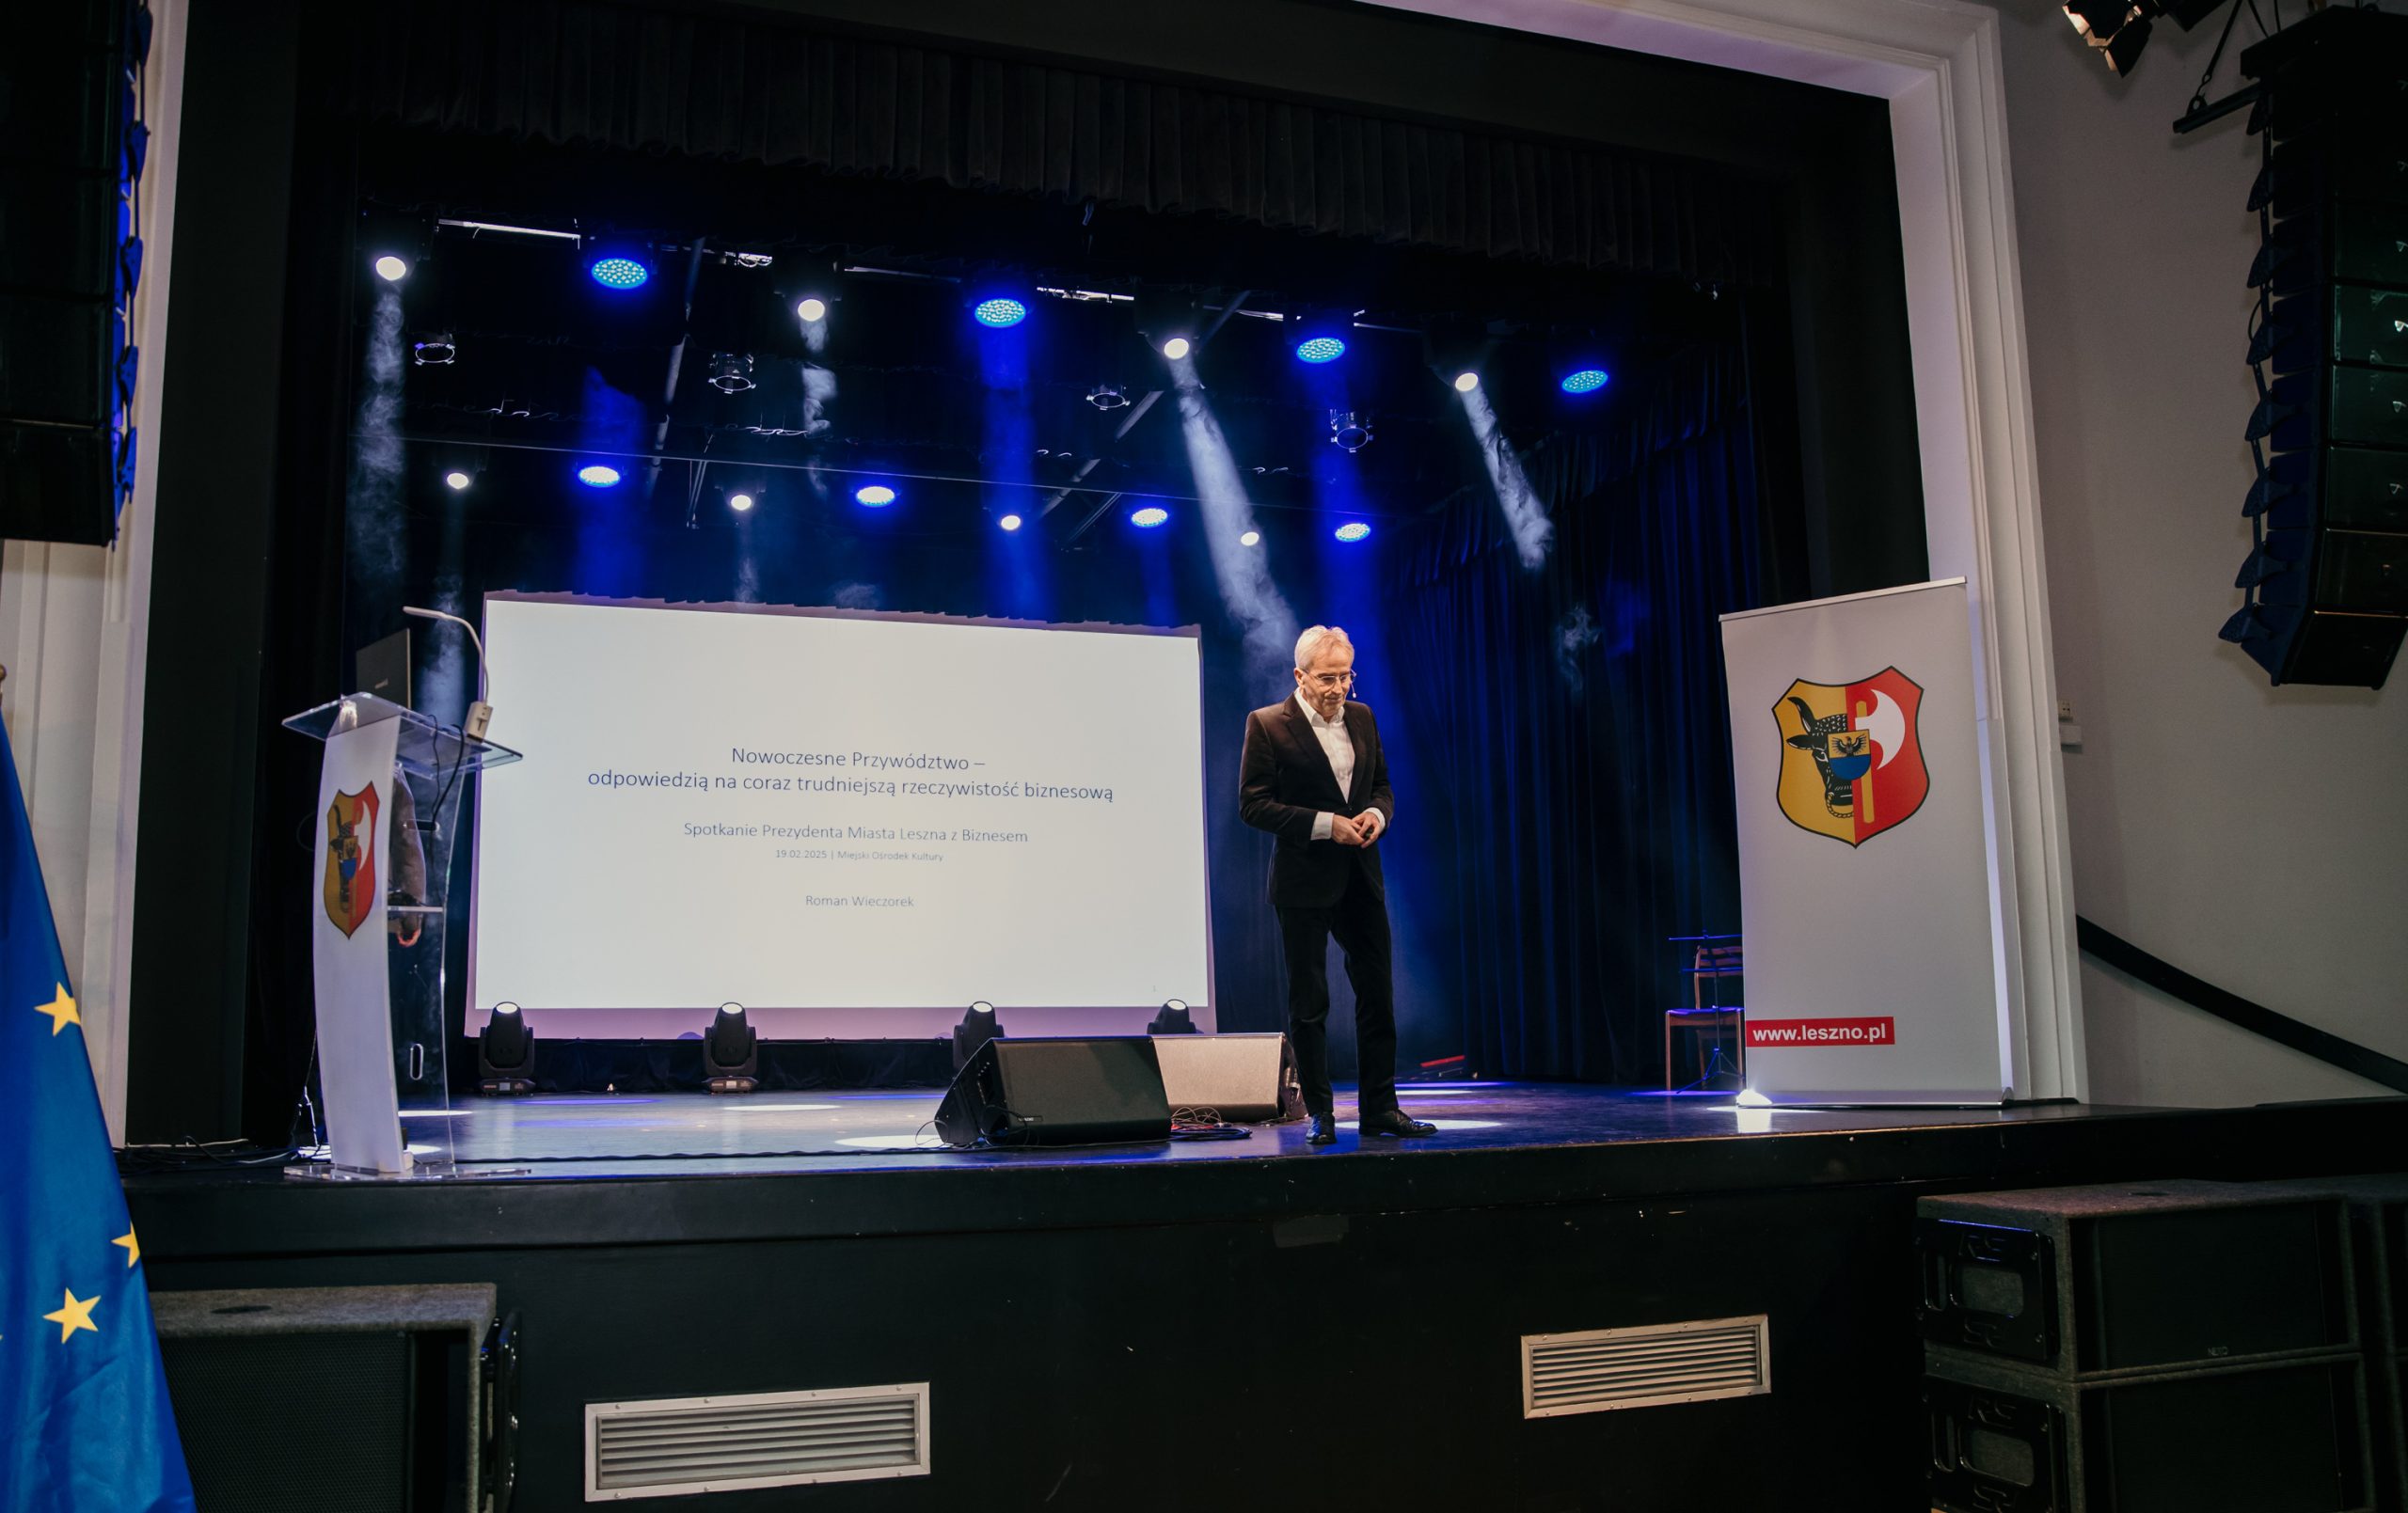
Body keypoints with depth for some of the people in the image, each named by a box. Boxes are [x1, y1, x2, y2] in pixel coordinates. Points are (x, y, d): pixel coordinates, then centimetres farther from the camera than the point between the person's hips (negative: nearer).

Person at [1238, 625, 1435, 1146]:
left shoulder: (1362, 718, 9)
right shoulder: (1267, 725, -7)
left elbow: (1382, 785, 18)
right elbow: (1252, 804, -11)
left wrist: (1377, 813, -6)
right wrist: (1325, 825, -18)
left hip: (1361, 878, 5)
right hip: (1303, 883, -5)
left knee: (1377, 996, 7)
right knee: (1308, 1003, 3)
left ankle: (1379, 1110, 16)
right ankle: (1319, 1113, 14)